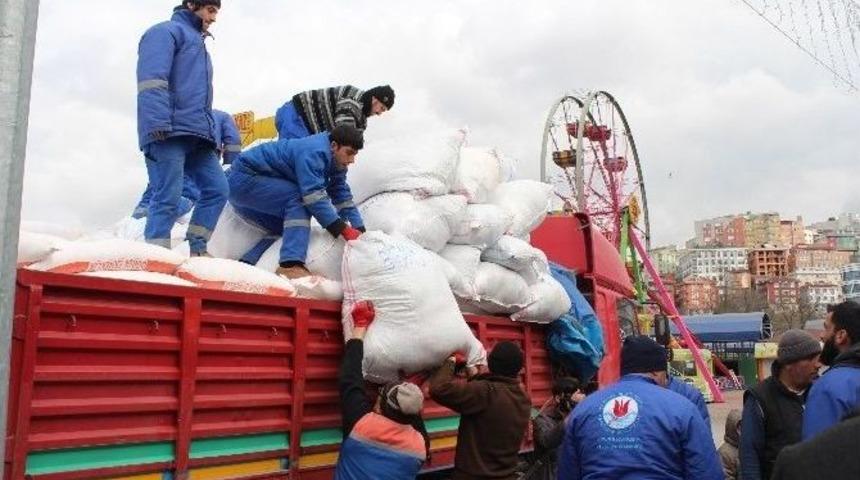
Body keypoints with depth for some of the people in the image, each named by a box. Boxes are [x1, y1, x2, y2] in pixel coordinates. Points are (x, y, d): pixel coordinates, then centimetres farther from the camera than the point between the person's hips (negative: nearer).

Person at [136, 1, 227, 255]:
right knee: (168, 198, -12)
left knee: (217, 189, 0)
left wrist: (211, 133, 23)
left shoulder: (197, 43, 33)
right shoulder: (166, 31, 4)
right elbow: (151, 80, -12)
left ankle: (198, 251, 5)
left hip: (197, 135, 9)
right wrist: (157, 125, -24)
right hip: (169, 132, -9)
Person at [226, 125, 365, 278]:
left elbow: (343, 197, 3)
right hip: (242, 179, -10)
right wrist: (343, 230, -33)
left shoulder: (335, 162, 5)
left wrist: (359, 229, -8)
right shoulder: (313, 152, -26)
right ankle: (291, 266, -36)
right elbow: (313, 196, -32)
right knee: (299, 200, -24)